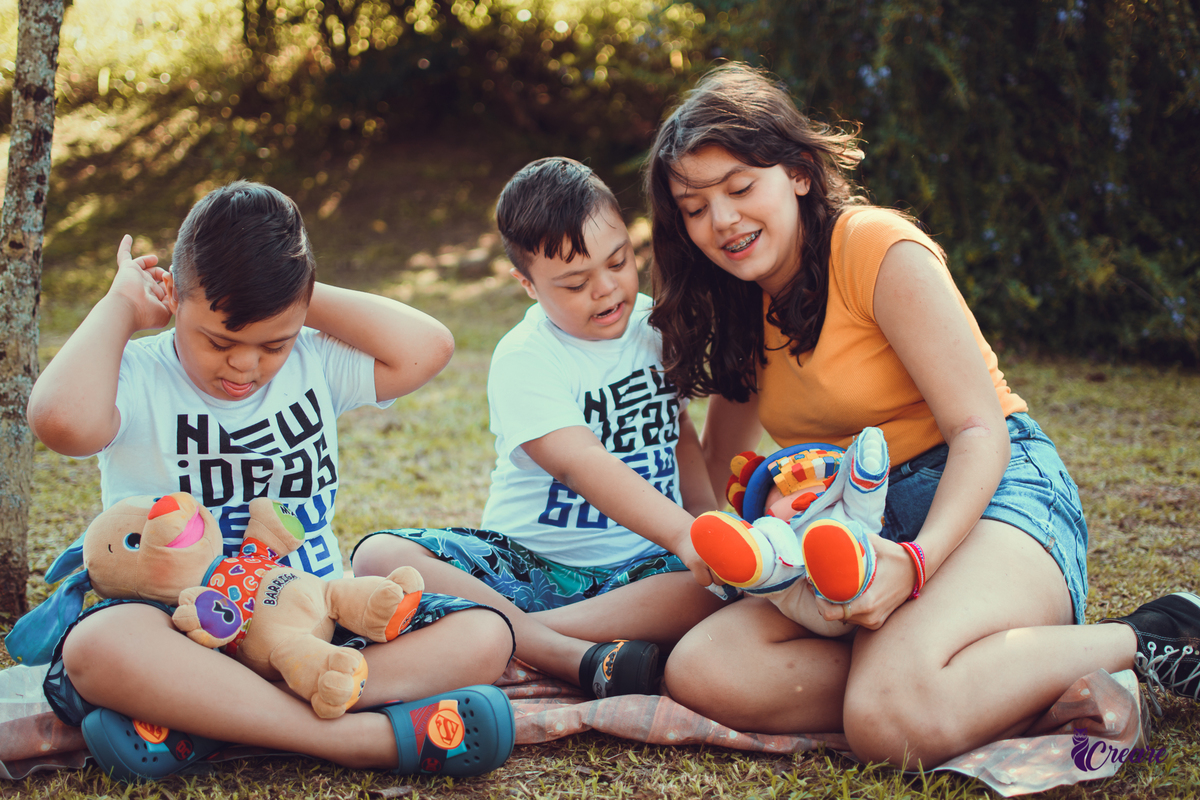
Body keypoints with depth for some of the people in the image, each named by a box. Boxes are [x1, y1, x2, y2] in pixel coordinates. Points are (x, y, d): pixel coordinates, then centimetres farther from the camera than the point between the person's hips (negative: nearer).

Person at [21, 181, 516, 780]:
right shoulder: (138, 380, -5)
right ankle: (359, 737, -35)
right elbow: (64, 421, -29)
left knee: (483, 636, -17)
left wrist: (306, 298, -3)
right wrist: (120, 304, -13)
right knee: (100, 645, -37)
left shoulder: (315, 365, 7)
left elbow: (427, 348, -8)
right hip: (185, 629, -4)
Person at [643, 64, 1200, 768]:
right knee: (702, 671, -23)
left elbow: (981, 432, -15)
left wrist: (918, 561, -30)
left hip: (988, 495, -7)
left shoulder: (877, 249, -8)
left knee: (897, 720, -37)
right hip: (859, 531, 7)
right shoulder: (739, 311, 14)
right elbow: (719, 479, 22)